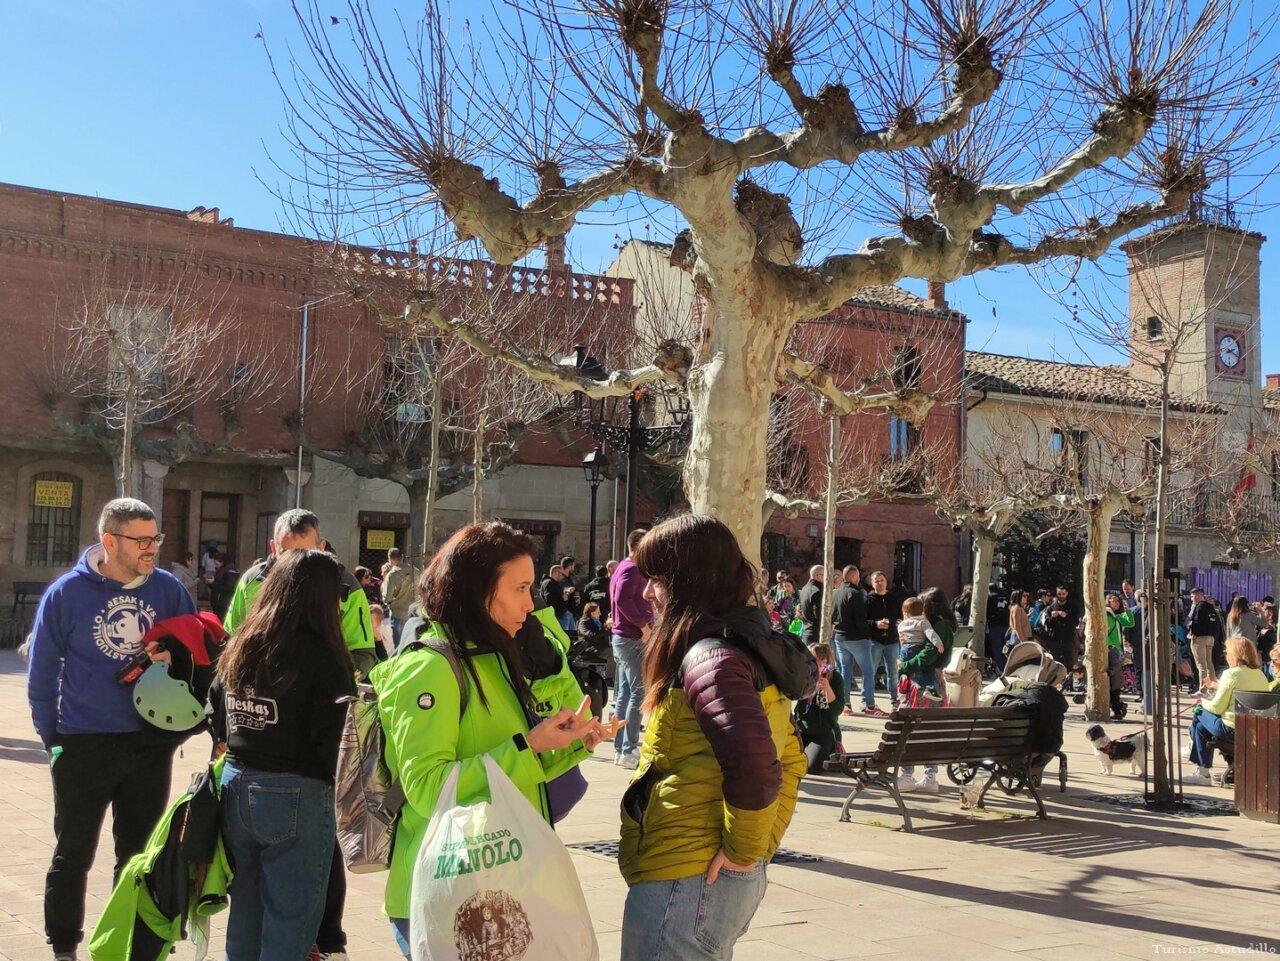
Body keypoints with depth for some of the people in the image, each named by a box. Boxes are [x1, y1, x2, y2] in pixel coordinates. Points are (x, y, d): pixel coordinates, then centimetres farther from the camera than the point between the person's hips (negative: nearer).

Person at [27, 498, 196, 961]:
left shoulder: (168, 588, -3)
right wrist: (53, 737, 1)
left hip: (151, 744, 2)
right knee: (73, 854, 10)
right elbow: (42, 671, -1)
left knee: (140, 853, 14)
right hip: (85, 746, -2)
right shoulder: (67, 593, -8)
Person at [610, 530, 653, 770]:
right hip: (632, 639, -11)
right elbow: (622, 599, -28)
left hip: (622, 637, 11)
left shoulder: (623, 569, 18)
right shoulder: (631, 569, -14)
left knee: (624, 694, 12)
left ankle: (620, 747, 17)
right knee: (639, 693, -9)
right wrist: (643, 624, -22)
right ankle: (629, 751, -8)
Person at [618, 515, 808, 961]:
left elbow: (753, 764, -31)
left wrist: (743, 850, -18)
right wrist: (763, 842, 13)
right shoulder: (751, 649, 10)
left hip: (683, 884, -10)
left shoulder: (709, 657, -19)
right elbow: (789, 761, 17)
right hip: (713, 879, 10)